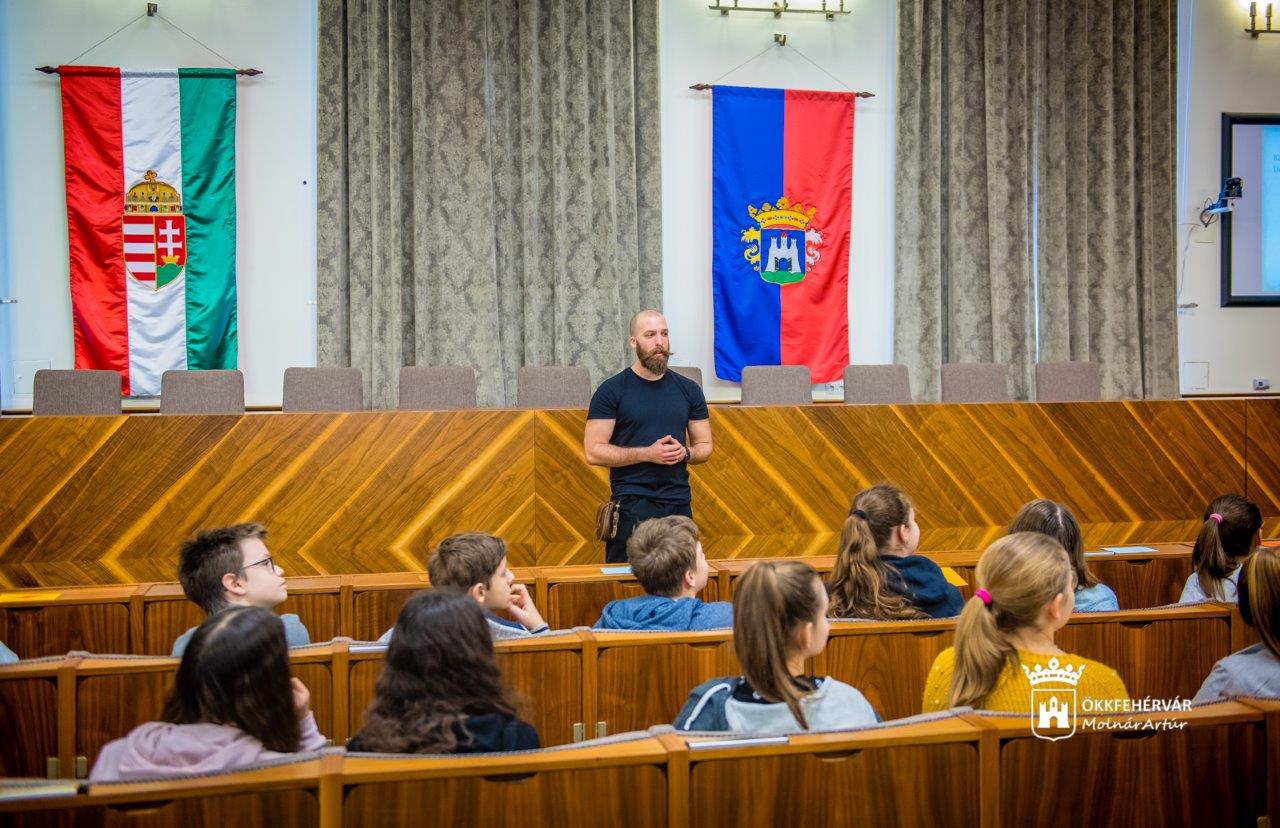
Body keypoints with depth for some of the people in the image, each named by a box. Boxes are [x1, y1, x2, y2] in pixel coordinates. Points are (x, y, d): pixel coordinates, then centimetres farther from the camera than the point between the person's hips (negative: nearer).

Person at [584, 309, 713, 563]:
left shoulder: (688, 390, 10)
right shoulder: (612, 390, -2)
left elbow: (705, 446, 16)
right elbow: (593, 452, -7)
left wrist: (685, 452, -7)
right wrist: (648, 453, -15)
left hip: (679, 503, 4)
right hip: (631, 505, -3)